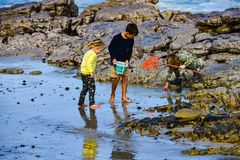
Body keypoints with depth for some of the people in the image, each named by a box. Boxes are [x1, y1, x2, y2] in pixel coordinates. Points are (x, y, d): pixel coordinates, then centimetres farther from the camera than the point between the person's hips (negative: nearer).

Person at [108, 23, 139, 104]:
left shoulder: (131, 40, -1)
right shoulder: (117, 38, -16)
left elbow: (130, 51, 9)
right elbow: (110, 48, -7)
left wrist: (127, 59, -5)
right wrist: (113, 58, -14)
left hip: (125, 62, 5)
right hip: (116, 61, -5)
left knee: (125, 78, 0)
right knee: (116, 78, -8)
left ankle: (124, 97, 4)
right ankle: (112, 95, 9)